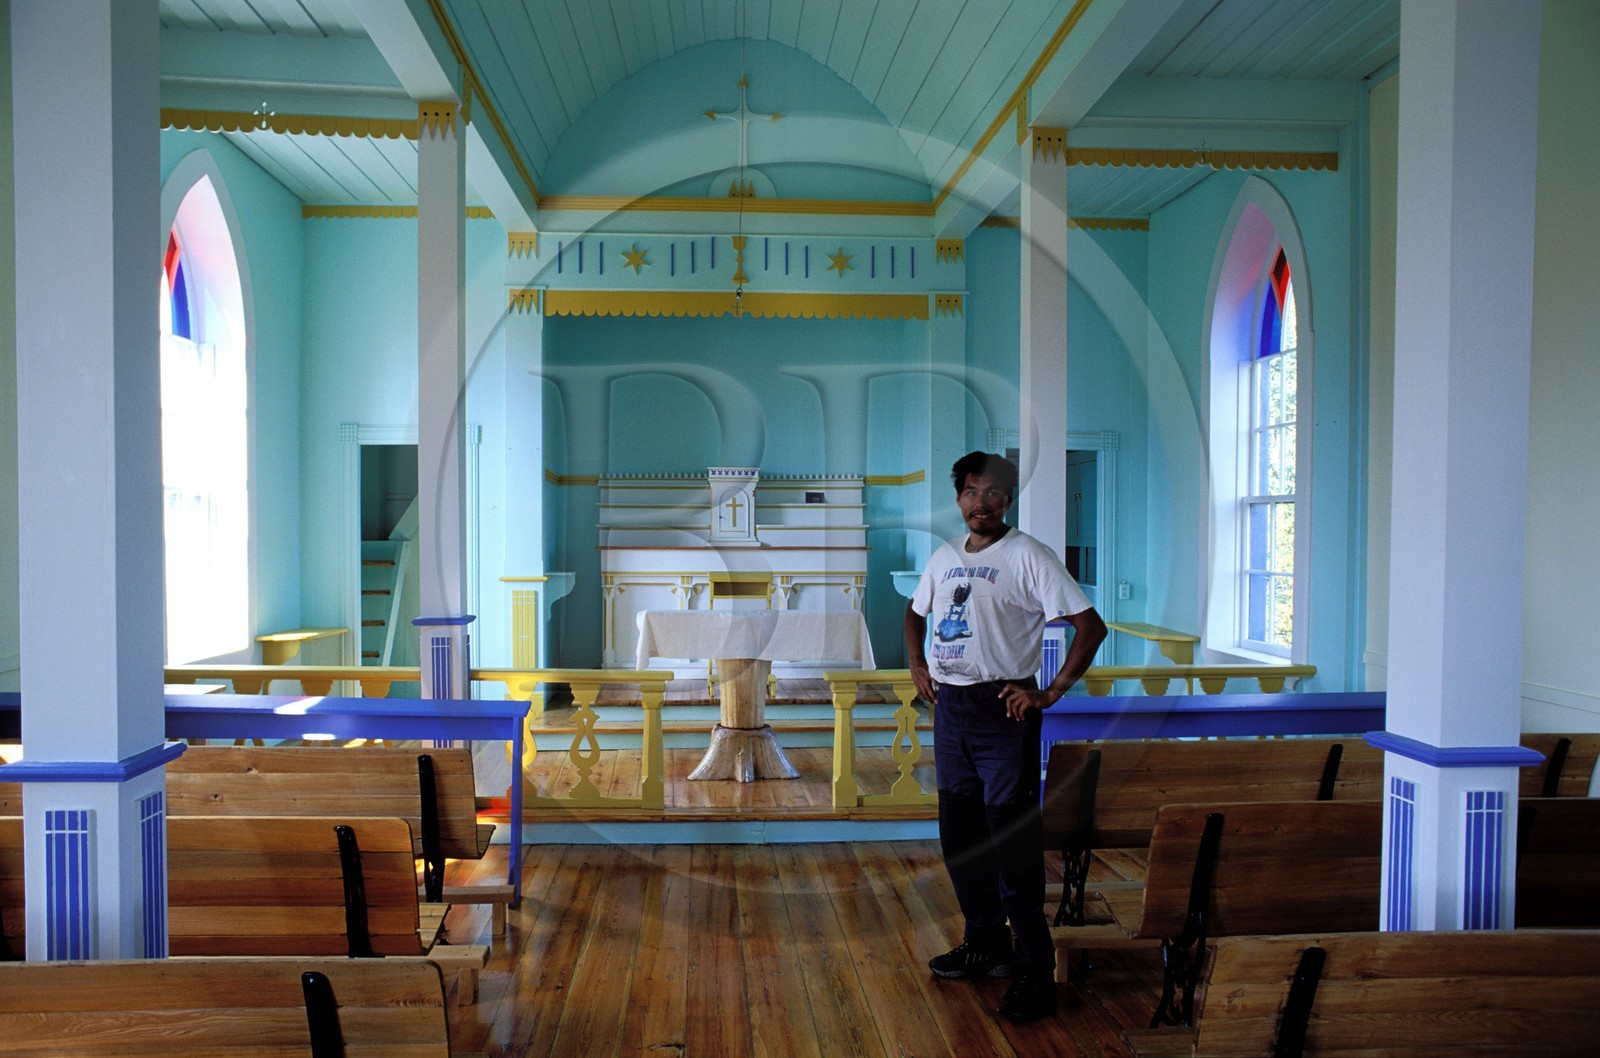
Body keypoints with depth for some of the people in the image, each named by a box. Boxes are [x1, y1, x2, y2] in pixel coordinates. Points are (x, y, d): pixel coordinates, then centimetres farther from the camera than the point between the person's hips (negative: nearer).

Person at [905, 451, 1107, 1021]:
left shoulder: (1027, 556, -8)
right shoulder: (945, 556, 12)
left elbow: (1090, 626, -13)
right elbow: (916, 612, 30)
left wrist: (1051, 692, -15)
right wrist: (918, 666, 15)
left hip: (1003, 711, -7)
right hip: (949, 708, 7)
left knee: (1013, 845, -5)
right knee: (959, 836, 15)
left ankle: (1034, 974, 6)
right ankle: (985, 945, 31)